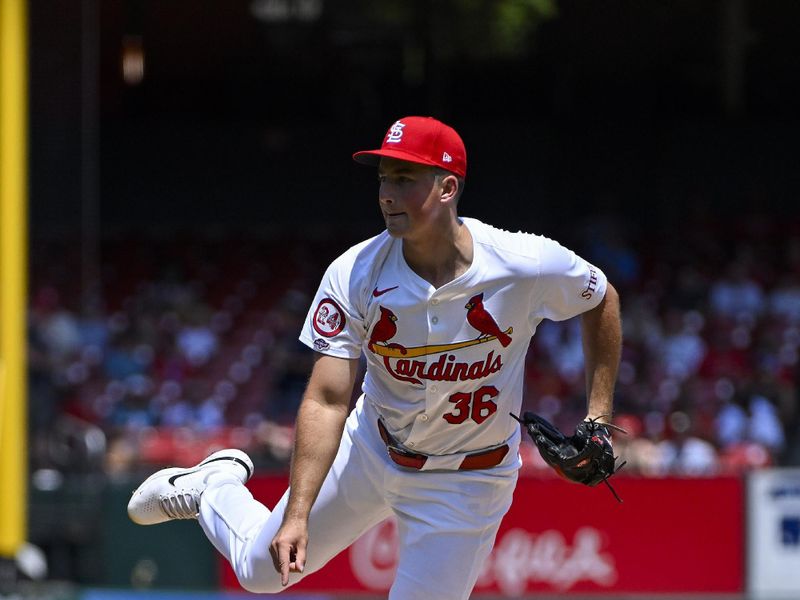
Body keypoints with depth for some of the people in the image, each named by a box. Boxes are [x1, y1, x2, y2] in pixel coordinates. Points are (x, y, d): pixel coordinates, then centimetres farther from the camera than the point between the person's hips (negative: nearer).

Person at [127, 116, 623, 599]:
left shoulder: (529, 266, -24)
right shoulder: (355, 275, -21)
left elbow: (603, 299, -3)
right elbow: (328, 400, -24)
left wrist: (599, 416, -6)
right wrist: (297, 515, -33)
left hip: (466, 484, -2)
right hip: (370, 450, 2)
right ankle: (216, 486, 46)